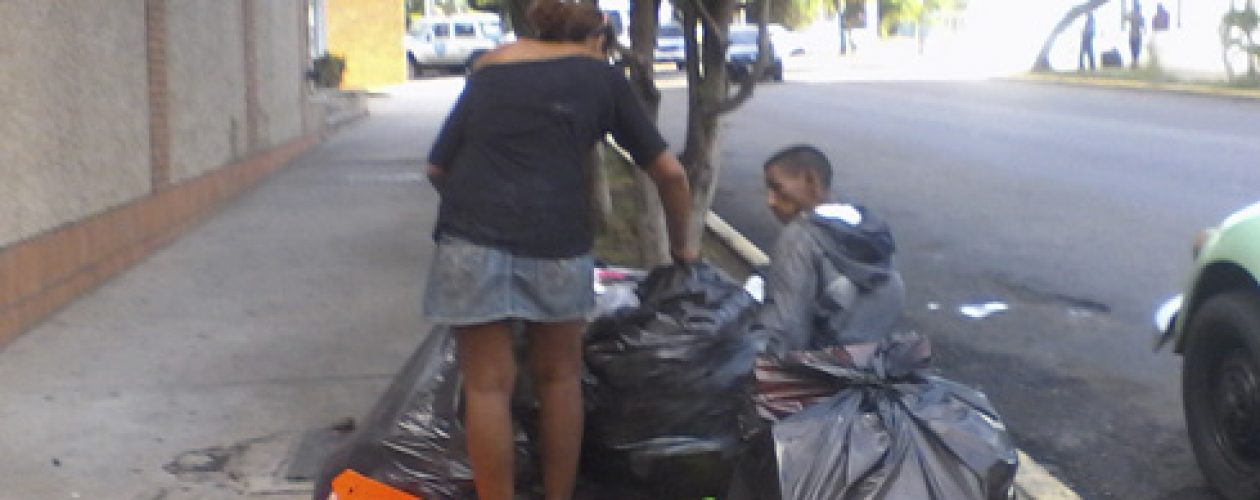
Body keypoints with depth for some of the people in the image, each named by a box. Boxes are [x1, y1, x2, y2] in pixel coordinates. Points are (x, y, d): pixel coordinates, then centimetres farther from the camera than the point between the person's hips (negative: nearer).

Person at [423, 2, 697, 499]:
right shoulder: (601, 74, 14)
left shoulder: (487, 69, 21)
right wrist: (680, 244, 29)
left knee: (487, 384, 8)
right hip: (555, 241, -1)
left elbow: (438, 167, 18)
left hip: (473, 238, 1)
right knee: (559, 378, 17)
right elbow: (670, 173, 14)